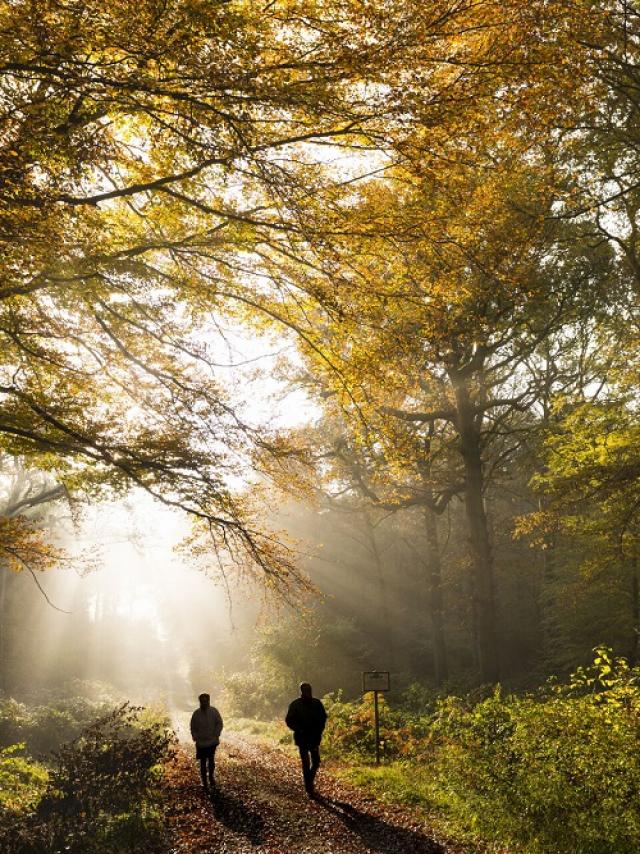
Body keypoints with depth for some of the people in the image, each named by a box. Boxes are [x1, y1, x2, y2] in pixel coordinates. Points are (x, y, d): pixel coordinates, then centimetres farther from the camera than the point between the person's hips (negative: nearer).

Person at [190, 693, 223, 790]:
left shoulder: (214, 711, -6)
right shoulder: (196, 714, -4)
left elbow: (219, 724, 1)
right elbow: (193, 728, 5)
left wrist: (216, 735, -7)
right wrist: (196, 737, -6)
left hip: (212, 741, 0)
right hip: (201, 742, 0)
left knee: (211, 760, 13)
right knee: (203, 762, 3)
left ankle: (211, 776, 34)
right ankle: (205, 782, 11)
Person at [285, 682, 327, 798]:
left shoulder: (317, 703, 1)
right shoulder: (295, 705, -5)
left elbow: (323, 717, 11)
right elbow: (289, 720, -2)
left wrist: (319, 730, -2)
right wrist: (299, 730, -14)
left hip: (314, 738, 3)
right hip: (302, 738, -2)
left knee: (316, 762, 5)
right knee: (306, 764, -1)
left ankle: (309, 781, 30)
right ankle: (309, 789, 3)